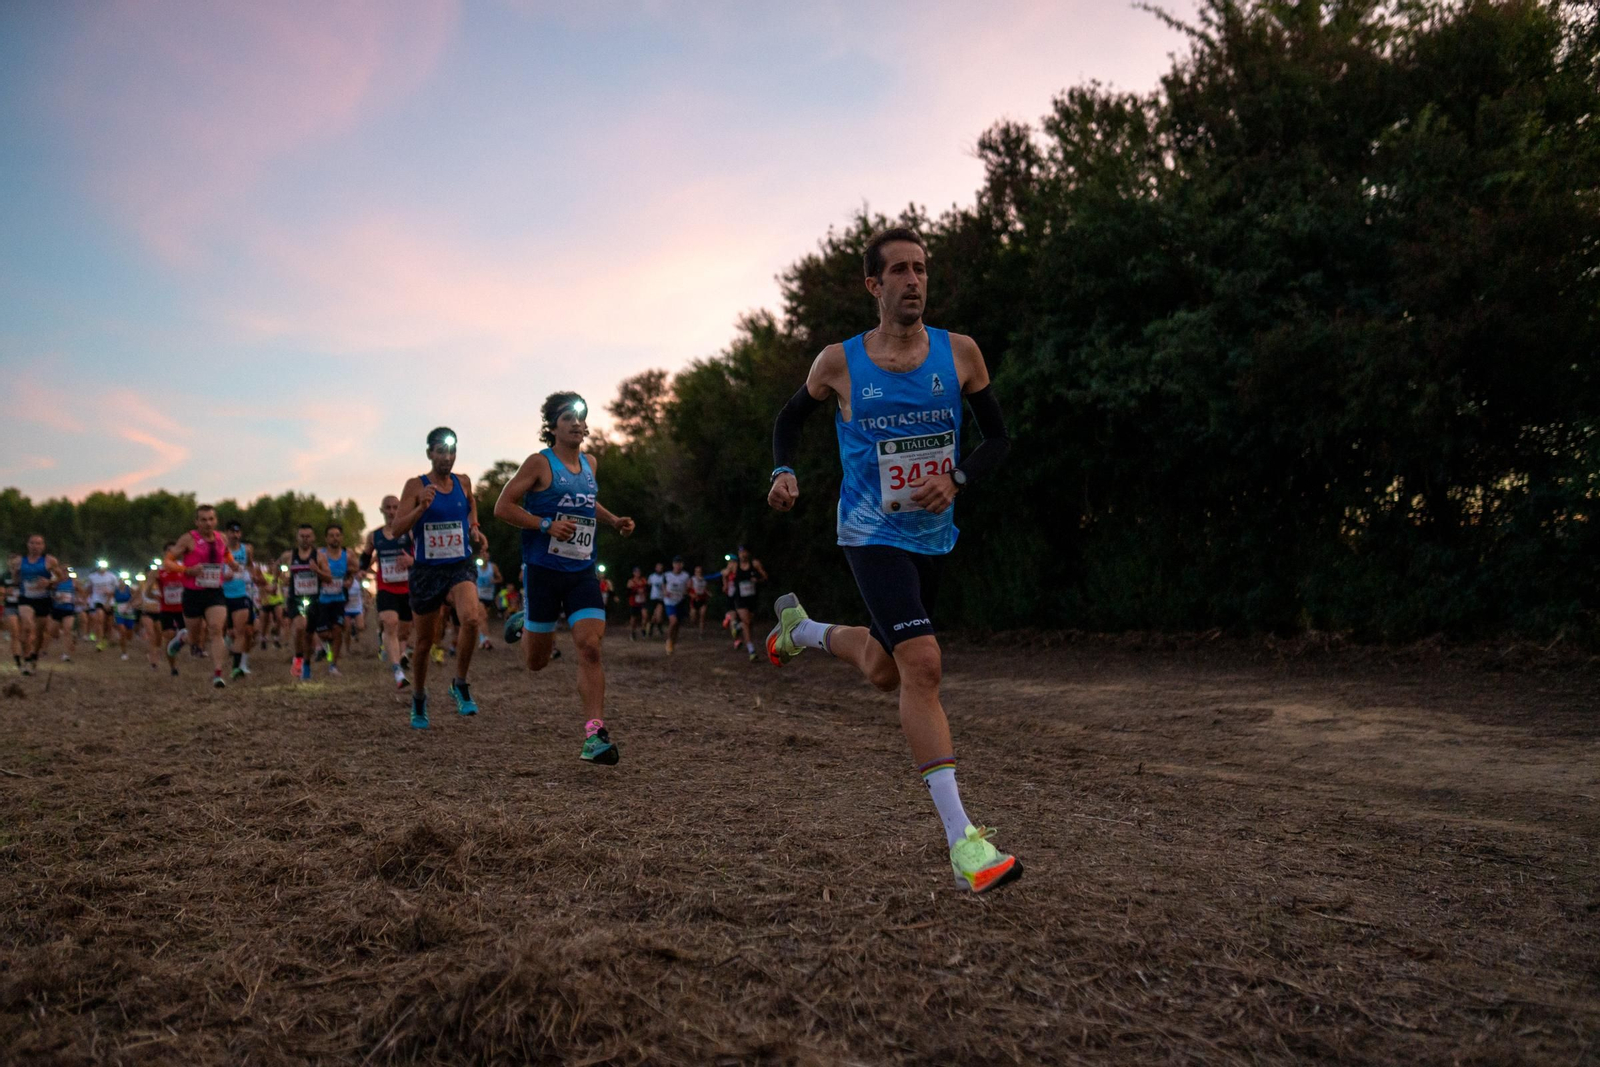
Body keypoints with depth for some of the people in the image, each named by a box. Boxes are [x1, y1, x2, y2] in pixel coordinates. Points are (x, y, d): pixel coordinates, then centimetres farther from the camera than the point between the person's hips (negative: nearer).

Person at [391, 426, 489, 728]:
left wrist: (475, 530, 6)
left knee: (471, 619, -29)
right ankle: (419, 699, 34)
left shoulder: (463, 482, 5)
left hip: (461, 567, 1)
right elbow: (397, 529, -10)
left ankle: (460, 685, -9)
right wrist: (421, 507, -26)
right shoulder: (416, 485, -4)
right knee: (425, 642, 9)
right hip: (427, 570, -1)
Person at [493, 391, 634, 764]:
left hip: (582, 571, 4)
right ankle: (526, 628, 45)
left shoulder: (590, 464, 13)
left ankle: (594, 735, -15)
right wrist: (547, 525, -19)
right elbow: (503, 507, -8)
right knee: (535, 662, 7)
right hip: (542, 568, -4)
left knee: (590, 647, -14)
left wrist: (614, 521, 14)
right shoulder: (540, 463, -5)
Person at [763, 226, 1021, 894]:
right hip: (873, 534, -4)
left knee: (885, 671, 18)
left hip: (933, 534, 5)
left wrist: (957, 480, -14)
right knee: (924, 663, -22)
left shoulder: (959, 354, -2)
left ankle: (800, 627, 49)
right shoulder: (838, 363, -6)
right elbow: (792, 416, 12)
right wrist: (783, 472, -7)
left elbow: (998, 438, 5)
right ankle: (962, 845, -21)